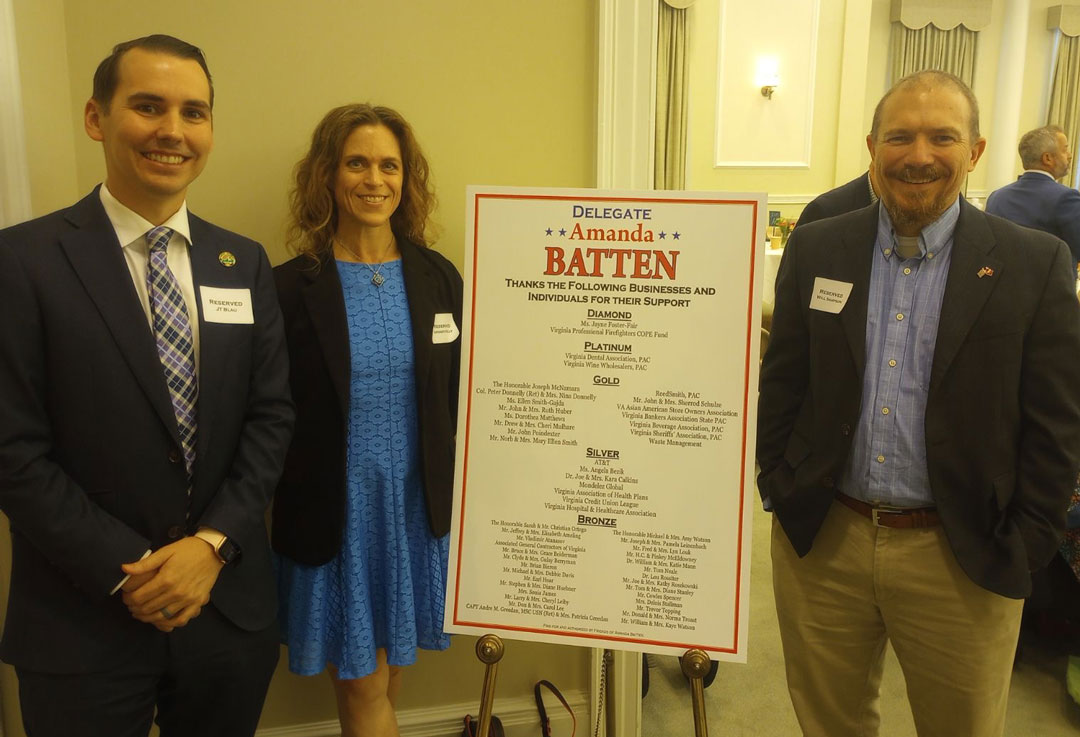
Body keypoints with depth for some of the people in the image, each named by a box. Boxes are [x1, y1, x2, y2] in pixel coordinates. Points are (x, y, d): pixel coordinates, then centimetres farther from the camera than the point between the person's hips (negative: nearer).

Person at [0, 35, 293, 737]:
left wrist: (214, 543, -10)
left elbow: (272, 416, 1)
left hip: (231, 606, 4)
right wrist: (124, 571, -14)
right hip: (83, 621, -3)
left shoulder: (245, 263, 4)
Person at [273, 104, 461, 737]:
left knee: (388, 675, 19)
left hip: (419, 506, 3)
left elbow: (457, 398, 5)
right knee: (361, 685, 10)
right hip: (335, 513, -2)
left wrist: (462, 501, 5)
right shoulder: (293, 287, -8)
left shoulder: (440, 278, 1)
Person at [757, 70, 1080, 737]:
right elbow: (780, 382, 4)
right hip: (820, 542, 2)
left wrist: (1022, 550, -6)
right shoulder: (816, 249, 0)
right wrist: (779, 491, 0)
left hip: (963, 558, -1)